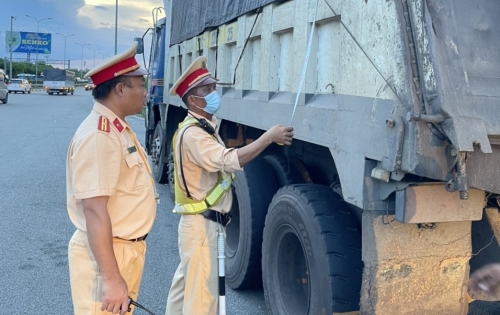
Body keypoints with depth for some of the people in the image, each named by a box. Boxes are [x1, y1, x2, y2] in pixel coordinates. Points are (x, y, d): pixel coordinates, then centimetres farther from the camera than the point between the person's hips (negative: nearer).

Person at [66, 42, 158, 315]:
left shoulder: (118, 129, 10)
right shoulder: (99, 136, -22)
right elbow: (95, 211, -28)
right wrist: (111, 278, -29)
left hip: (126, 249, 10)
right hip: (105, 255, -10)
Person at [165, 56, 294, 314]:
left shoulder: (205, 127, 14)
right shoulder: (192, 133, -21)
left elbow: (221, 163, 10)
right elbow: (230, 161, -33)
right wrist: (269, 136, -31)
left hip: (202, 220, 10)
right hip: (201, 223, -10)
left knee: (186, 280, 20)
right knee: (203, 290, -4)